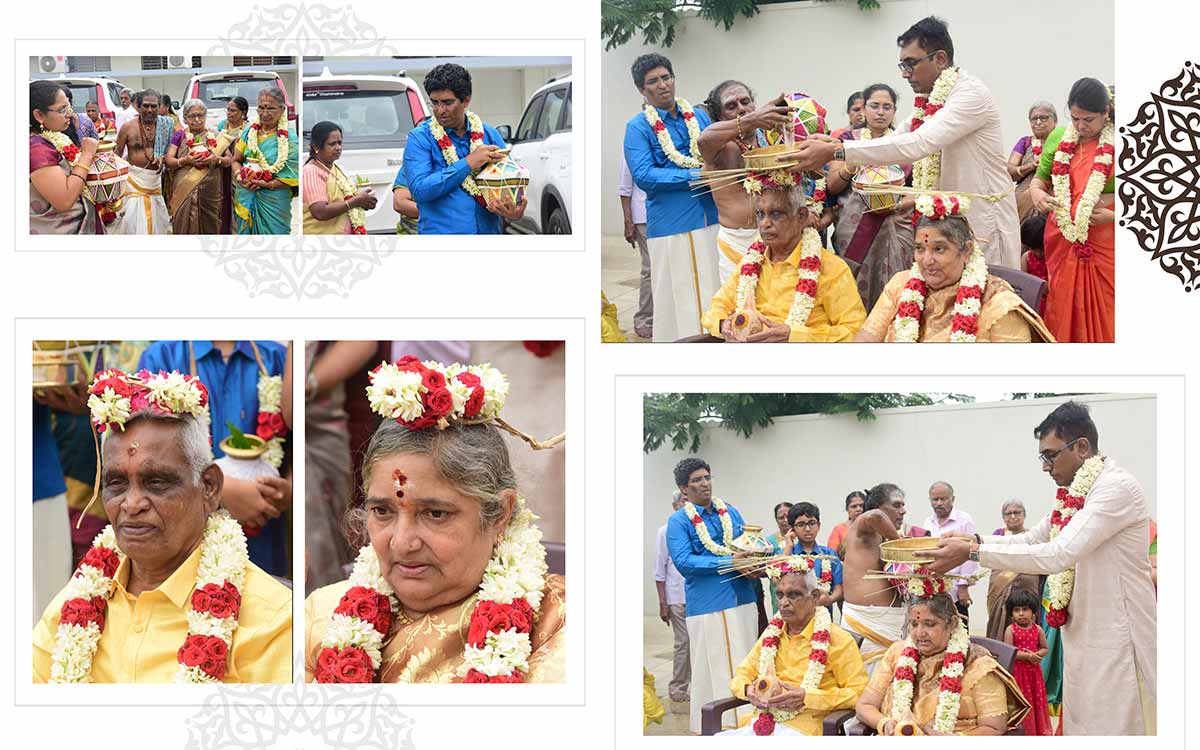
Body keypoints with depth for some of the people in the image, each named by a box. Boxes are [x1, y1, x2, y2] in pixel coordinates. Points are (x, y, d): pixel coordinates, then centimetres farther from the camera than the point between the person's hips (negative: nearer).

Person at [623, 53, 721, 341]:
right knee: (681, 303, -3)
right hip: (673, 226, -4)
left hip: (713, 218, 4)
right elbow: (643, 176, -12)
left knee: (716, 295, 3)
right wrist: (695, 176, -15)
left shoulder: (699, 117, 13)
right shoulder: (638, 127, 0)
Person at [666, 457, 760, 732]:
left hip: (742, 600, 5)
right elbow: (683, 562, -15)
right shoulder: (678, 521, -3)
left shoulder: (731, 512, 13)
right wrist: (729, 562, -19)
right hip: (707, 605, -5)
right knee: (713, 668, -3)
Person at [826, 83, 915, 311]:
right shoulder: (849, 139, 10)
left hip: (895, 227, 0)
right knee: (856, 292, -6)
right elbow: (832, 186, 4)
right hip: (854, 229, 0)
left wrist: (900, 204, -13)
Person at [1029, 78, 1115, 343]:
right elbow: (1040, 178, 18)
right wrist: (1037, 192, -6)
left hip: (1105, 247, -3)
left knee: (1102, 317, 1)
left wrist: (1113, 216, -17)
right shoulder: (1058, 138, 7)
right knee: (1062, 314, 6)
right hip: (1062, 242, 3)